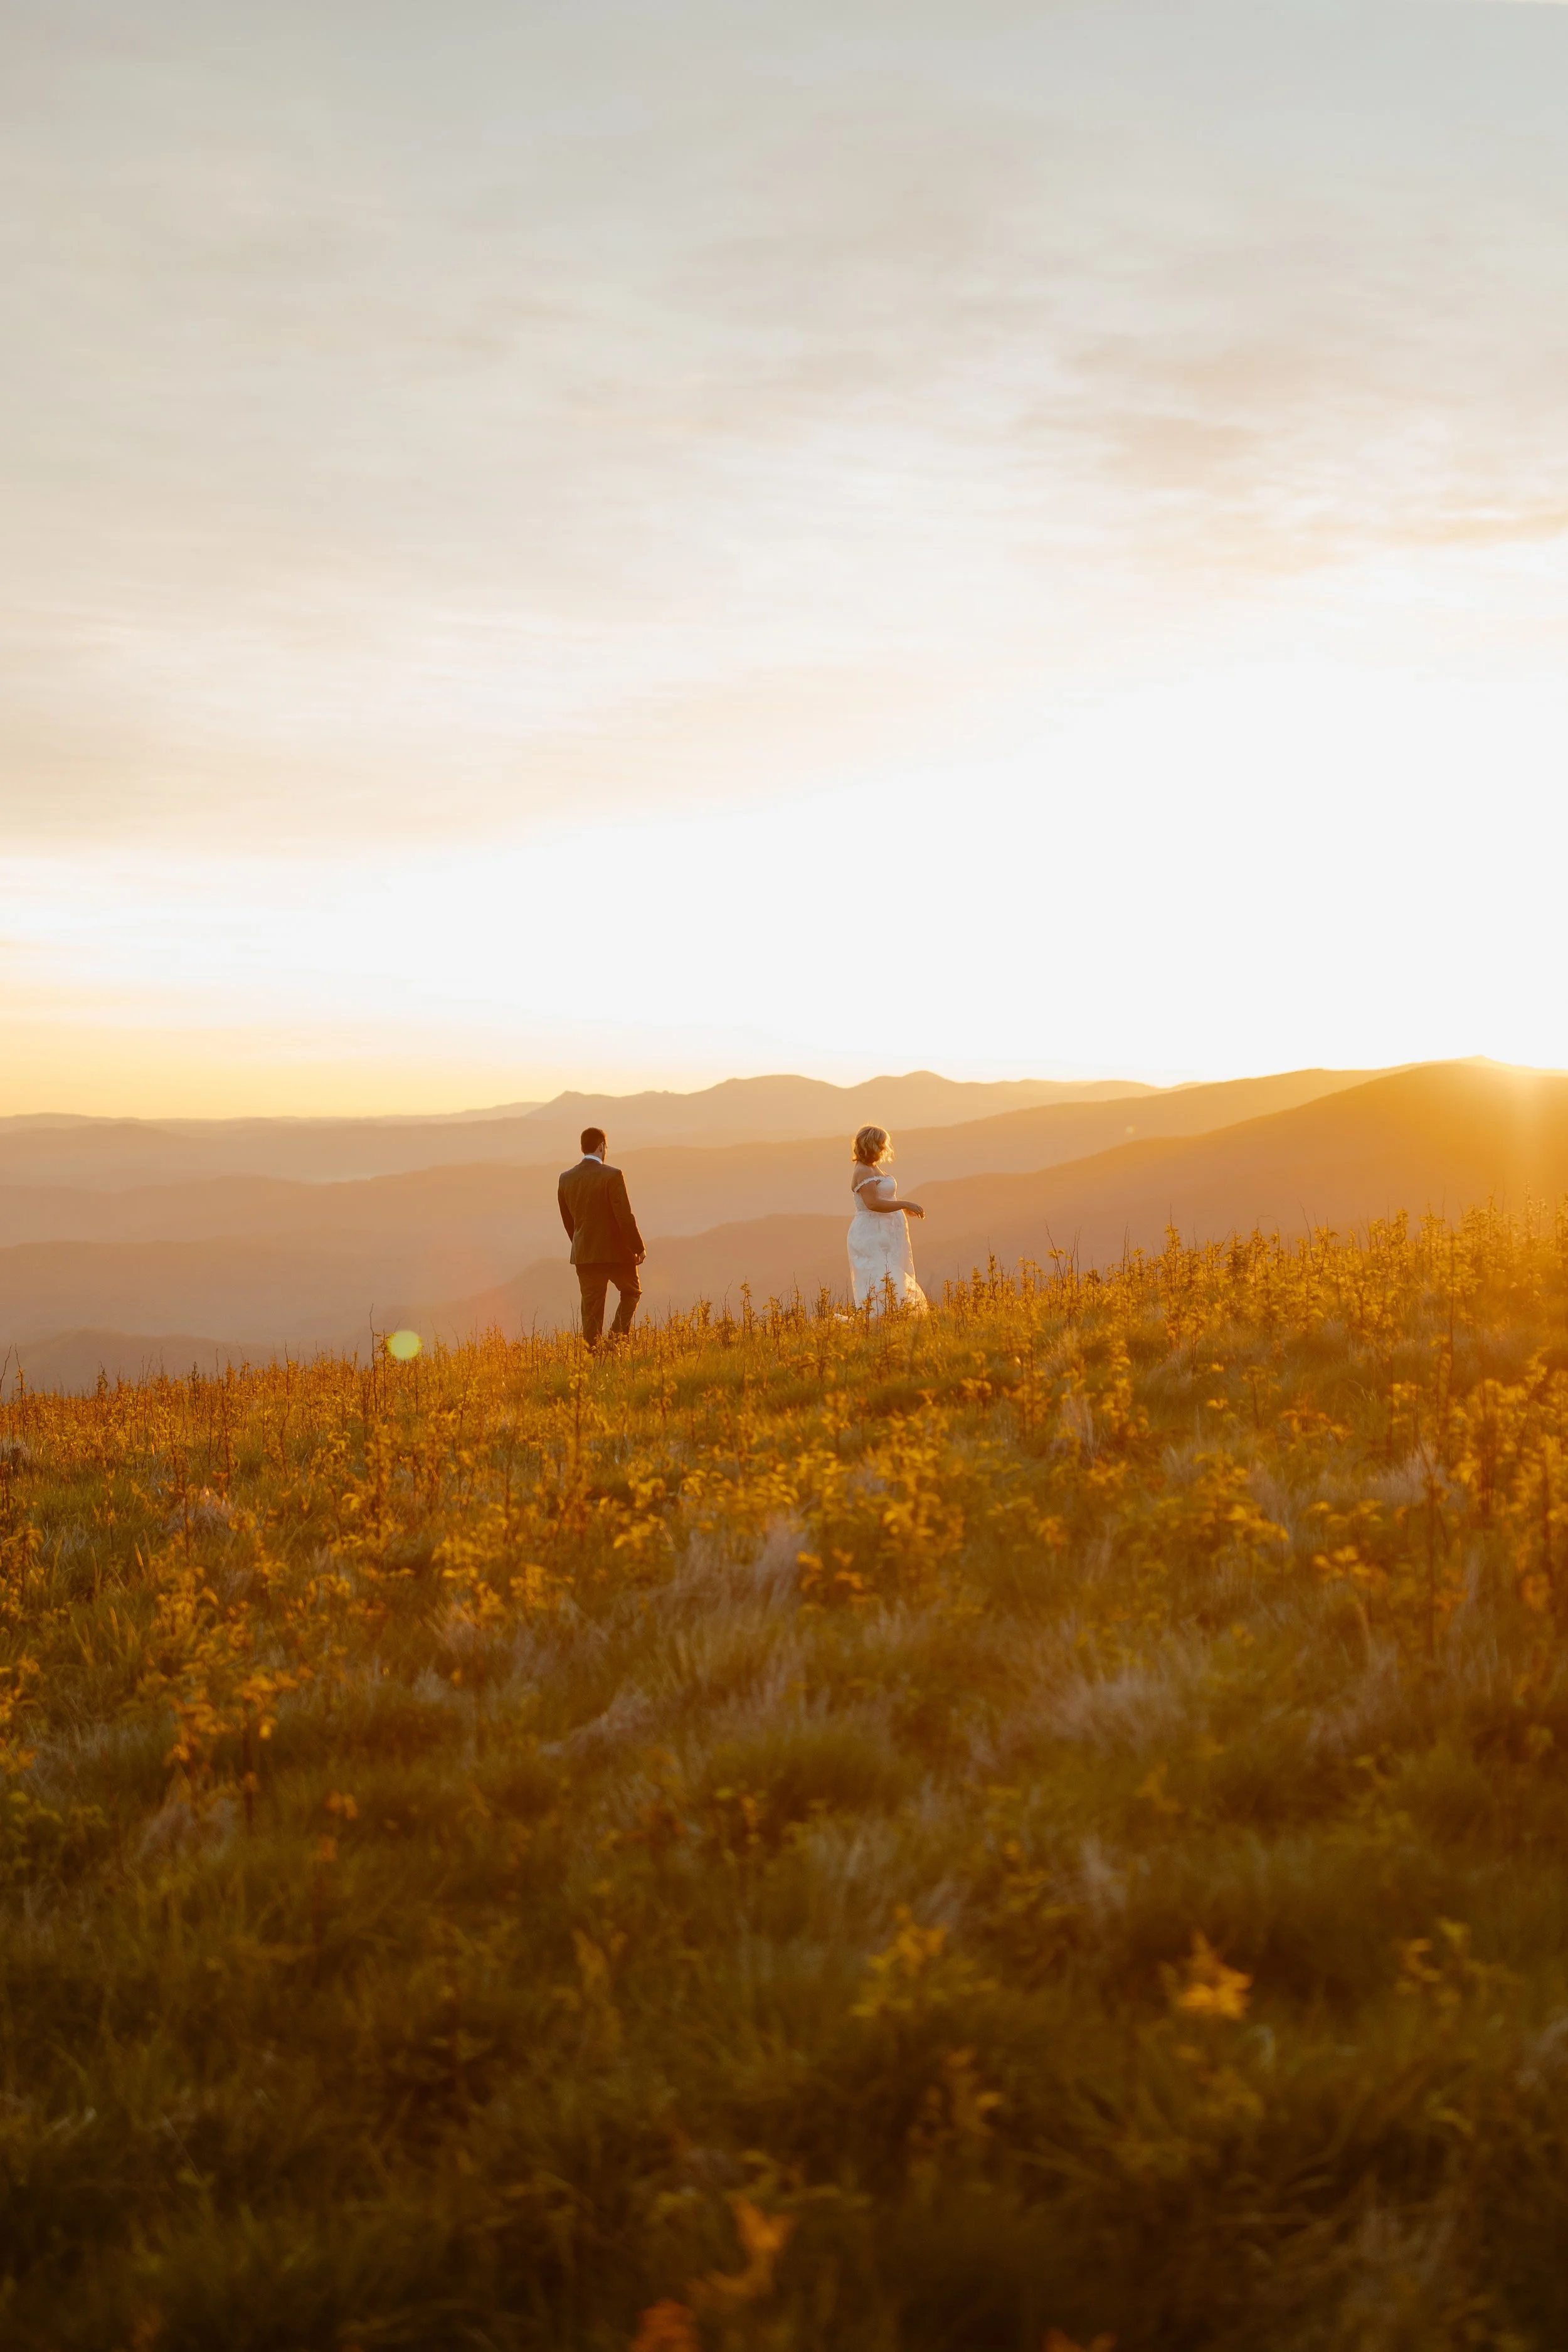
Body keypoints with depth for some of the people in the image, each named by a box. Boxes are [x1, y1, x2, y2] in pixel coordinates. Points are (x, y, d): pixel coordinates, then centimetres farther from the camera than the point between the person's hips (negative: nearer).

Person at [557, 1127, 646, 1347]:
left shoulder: (566, 1179, 3)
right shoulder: (612, 1176, -14)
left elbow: (567, 1220, 13)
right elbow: (625, 1216, -16)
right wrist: (638, 1248, -6)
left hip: (584, 1254, 4)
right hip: (616, 1253, -4)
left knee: (591, 1309, 9)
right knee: (631, 1292, 16)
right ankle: (617, 1338, -1)